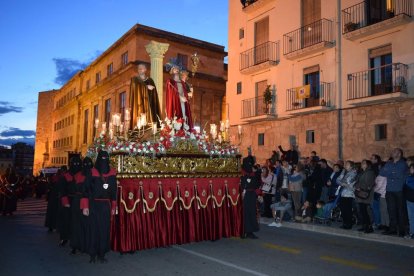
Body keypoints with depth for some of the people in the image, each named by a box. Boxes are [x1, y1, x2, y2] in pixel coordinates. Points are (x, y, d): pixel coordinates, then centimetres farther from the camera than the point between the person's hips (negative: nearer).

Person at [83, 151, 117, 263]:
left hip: (106, 205, 3)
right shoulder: (92, 173, -4)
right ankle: (93, 255, 10)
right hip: (94, 204, -3)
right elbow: (86, 189, -6)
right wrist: (85, 206, -12)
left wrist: (113, 207, 9)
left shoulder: (112, 173, 5)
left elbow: (114, 191, 10)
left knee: (105, 229, 3)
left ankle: (102, 254, 12)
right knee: (93, 228, 0)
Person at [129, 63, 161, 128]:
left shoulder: (150, 80, 16)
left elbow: (154, 94, 12)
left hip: (148, 104, 2)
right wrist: (146, 87, -13)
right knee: (138, 120, -13)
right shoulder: (134, 80, 11)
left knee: (149, 118, -9)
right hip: (138, 103, -2)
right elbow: (134, 88, -8)